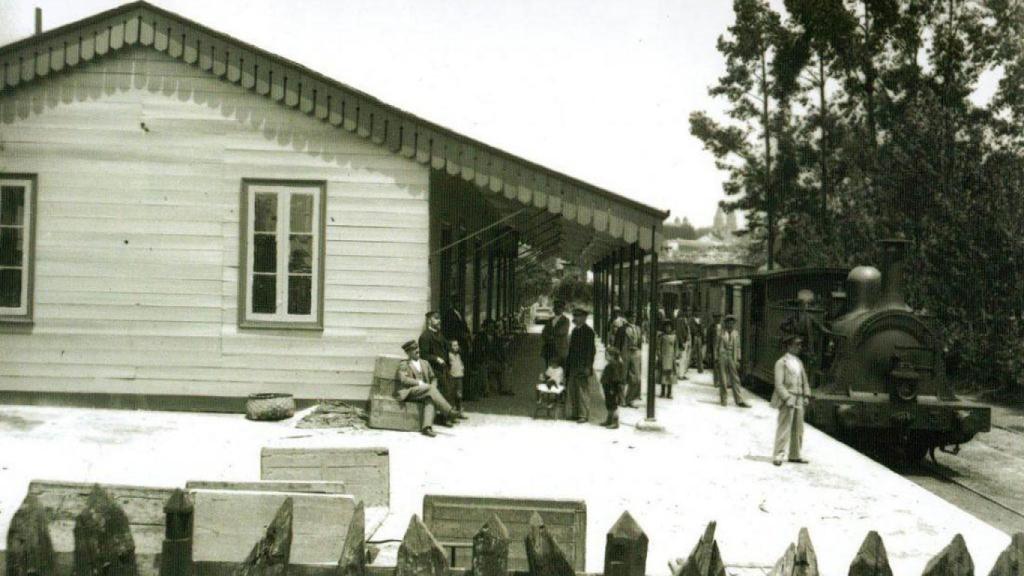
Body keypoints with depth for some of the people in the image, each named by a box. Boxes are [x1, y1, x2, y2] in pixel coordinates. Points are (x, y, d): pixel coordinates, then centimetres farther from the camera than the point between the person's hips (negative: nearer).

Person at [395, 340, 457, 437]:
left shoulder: (425, 363, 23)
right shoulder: (403, 364, 6)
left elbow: (433, 378, 23)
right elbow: (403, 379, -11)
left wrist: (433, 386, 0)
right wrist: (420, 383, -19)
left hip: (424, 391, 5)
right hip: (409, 392, -5)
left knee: (430, 399, -32)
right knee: (430, 389, -32)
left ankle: (426, 427, -47)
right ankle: (449, 413, -39)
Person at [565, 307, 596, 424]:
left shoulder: (588, 331, -10)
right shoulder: (575, 330, 14)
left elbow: (591, 350, -13)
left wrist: (588, 367, -17)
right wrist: (568, 364, 16)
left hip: (582, 367, -8)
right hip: (573, 366, 8)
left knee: (581, 391, -6)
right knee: (571, 390, 10)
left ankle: (584, 415, 2)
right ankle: (574, 413, 19)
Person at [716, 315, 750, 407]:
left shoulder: (736, 333, 6)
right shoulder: (722, 333, -1)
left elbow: (737, 347, 11)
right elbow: (717, 346, 2)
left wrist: (738, 360, 7)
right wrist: (716, 358, -1)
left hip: (732, 358, 2)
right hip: (722, 357, -2)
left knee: (735, 379, 0)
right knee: (723, 379, 3)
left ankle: (739, 400, 1)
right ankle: (724, 399, 14)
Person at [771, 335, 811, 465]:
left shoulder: (799, 362, 16)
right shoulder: (781, 362, -5)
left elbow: (805, 381, 18)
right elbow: (779, 384, -11)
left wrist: (806, 396, 5)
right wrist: (787, 398, -19)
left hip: (799, 400, 7)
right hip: (787, 400, -7)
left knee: (798, 429, 10)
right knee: (784, 428, -7)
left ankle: (795, 455, 19)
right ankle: (778, 456, -4)